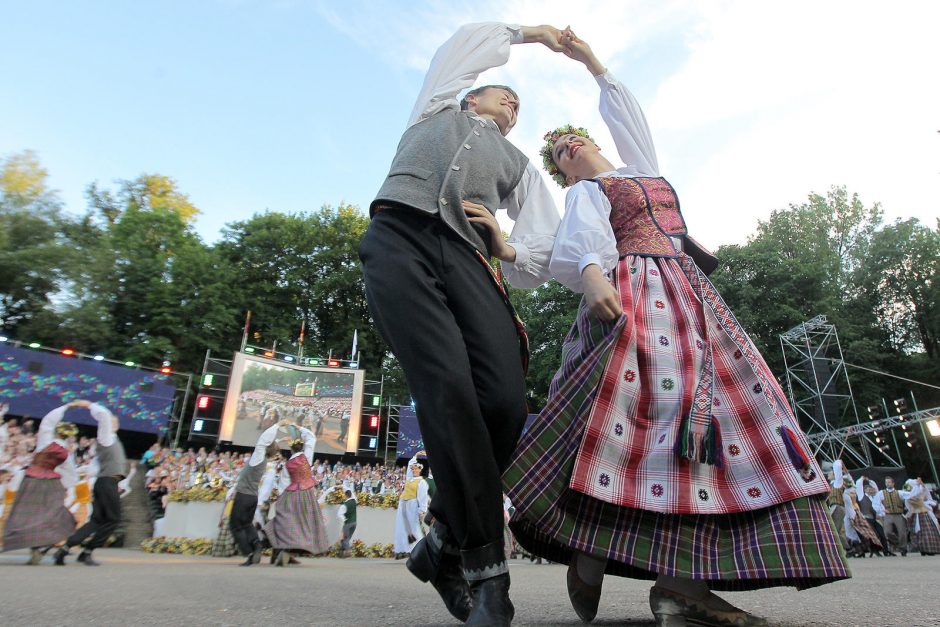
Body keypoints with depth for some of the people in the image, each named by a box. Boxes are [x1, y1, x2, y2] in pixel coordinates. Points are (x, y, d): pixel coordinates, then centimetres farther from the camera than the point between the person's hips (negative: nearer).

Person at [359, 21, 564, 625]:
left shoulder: (518, 163, 36)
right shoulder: (439, 109, 34)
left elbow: (552, 248, 26)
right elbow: (469, 39, 50)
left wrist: (506, 248, 6)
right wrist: (523, 33, 59)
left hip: (467, 258, 3)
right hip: (399, 239, -2)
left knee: (506, 400, -19)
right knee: (450, 390, -22)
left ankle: (445, 546, 1)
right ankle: (488, 572, -12)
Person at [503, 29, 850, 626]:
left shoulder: (641, 169, 33)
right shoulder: (585, 194, 12)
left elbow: (626, 111, 42)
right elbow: (581, 244, -8)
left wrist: (592, 61, 50)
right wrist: (592, 274, -29)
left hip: (690, 299, 7)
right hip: (633, 297, -6)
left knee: (703, 413, -9)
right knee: (632, 405, -24)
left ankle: (680, 579, -13)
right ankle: (588, 554, -18)